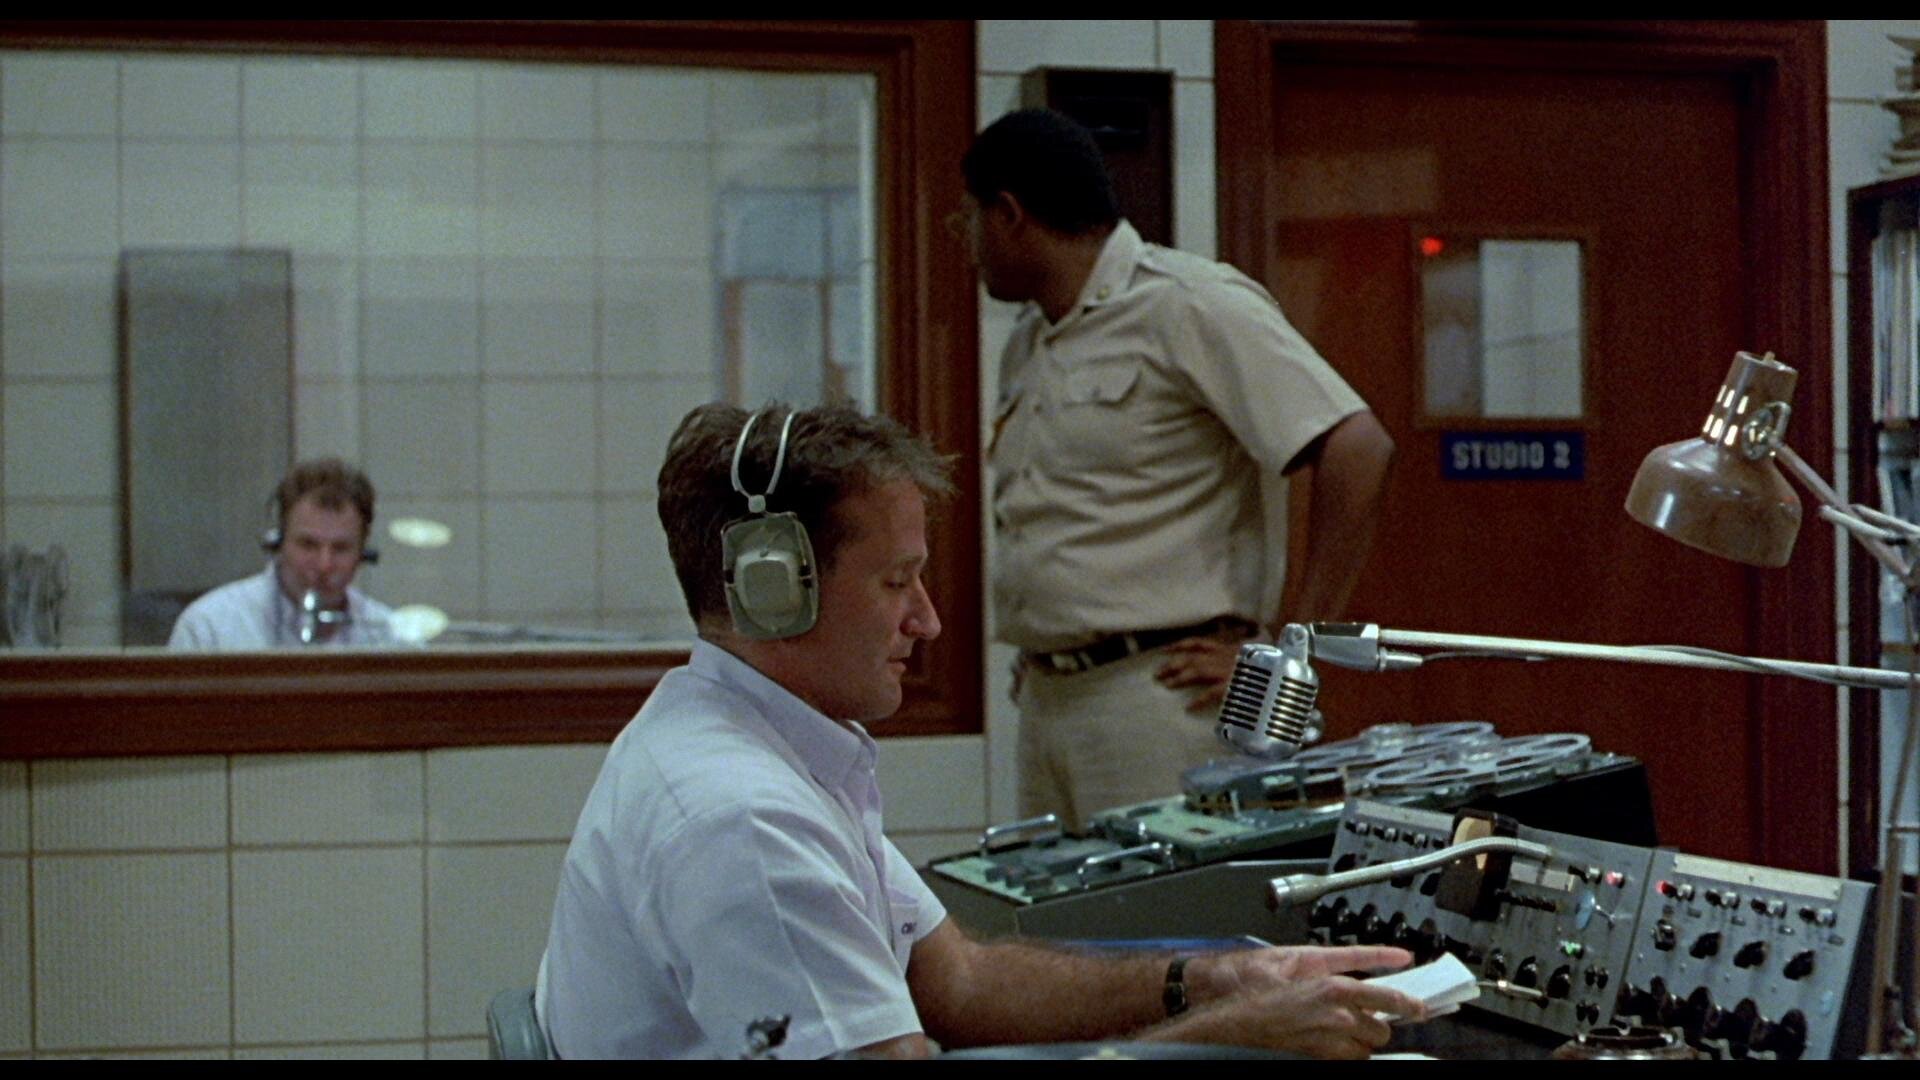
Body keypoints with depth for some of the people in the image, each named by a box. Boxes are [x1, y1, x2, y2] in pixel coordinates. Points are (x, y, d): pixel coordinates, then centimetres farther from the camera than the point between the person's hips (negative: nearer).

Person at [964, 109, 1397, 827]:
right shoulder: (1028, 345, 18)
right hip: (1045, 701, 8)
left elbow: (1358, 452, -18)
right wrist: (1038, 654, 14)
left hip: (1163, 700, -8)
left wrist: (1291, 653, -18)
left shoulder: (1187, 306, -9)